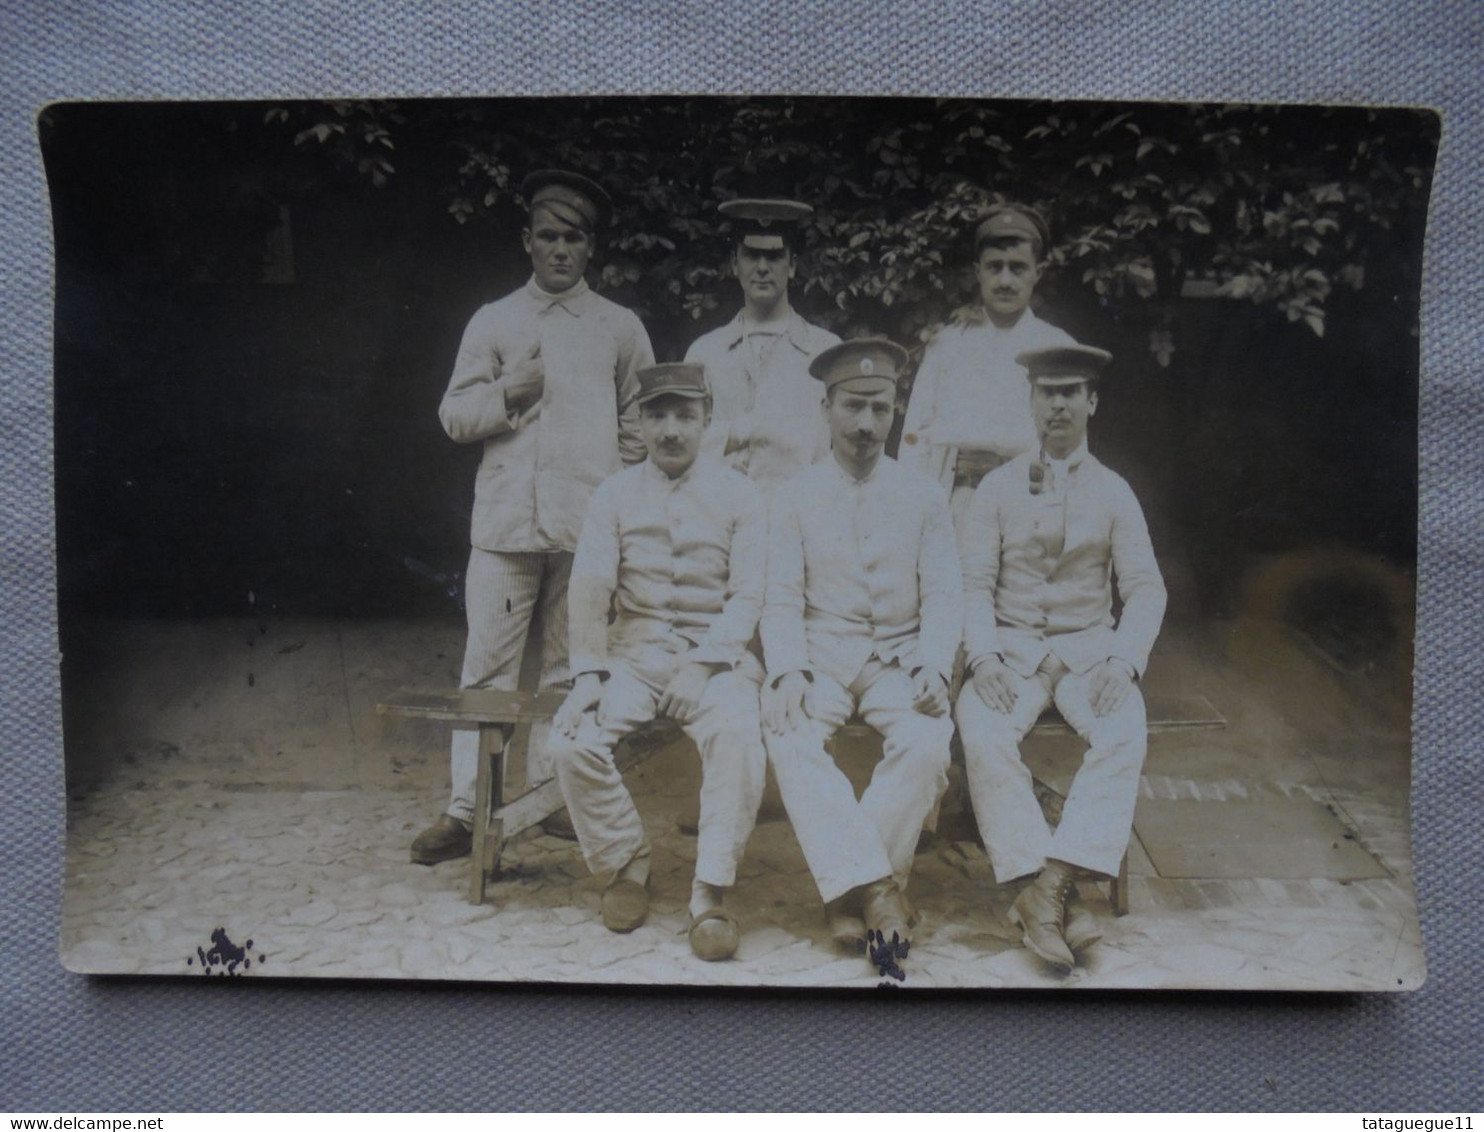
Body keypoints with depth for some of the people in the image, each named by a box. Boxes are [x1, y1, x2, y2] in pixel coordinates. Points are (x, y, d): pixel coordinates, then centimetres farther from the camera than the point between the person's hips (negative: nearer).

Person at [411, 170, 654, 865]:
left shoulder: (621, 328, 12)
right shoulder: (492, 322, 12)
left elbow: (640, 430, 13)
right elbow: (453, 416, 11)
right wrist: (507, 392, -7)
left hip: (589, 527, 0)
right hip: (504, 522, 0)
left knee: (569, 669, 5)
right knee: (488, 667, -2)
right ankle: (465, 808, 4)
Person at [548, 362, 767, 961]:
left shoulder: (737, 495, 4)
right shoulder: (615, 494, 8)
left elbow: (747, 596, -3)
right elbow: (588, 587, -1)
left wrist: (703, 664, -18)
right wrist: (588, 671, -15)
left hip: (715, 656, -2)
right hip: (633, 652, 2)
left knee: (740, 739, -32)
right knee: (571, 741, -23)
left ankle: (709, 892, -18)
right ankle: (627, 861, 2)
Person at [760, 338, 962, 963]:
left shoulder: (923, 496, 10)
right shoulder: (795, 496, 8)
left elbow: (943, 596, 4)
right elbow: (781, 599, 1)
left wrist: (932, 667, -15)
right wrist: (786, 671, -17)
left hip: (899, 655, 1)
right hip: (820, 654, 0)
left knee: (926, 742, -30)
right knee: (789, 740, -31)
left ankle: (849, 889, -18)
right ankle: (876, 888, -28)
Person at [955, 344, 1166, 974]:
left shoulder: (1113, 492, 10)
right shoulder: (998, 487, 8)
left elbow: (1145, 588, 4)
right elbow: (974, 583, 1)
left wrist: (1123, 660, -15)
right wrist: (982, 655, -17)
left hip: (1089, 647, 1)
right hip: (1012, 646, 0)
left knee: (1124, 736, -30)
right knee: (983, 737, -30)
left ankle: (1048, 891, -33)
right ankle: (1044, 895, -28)